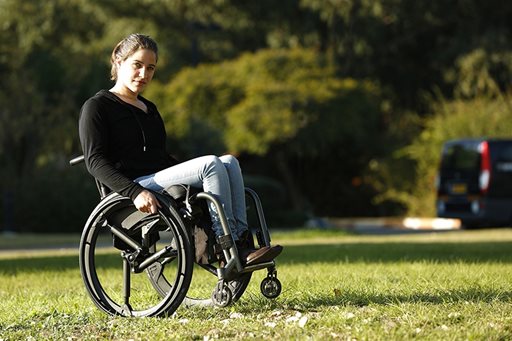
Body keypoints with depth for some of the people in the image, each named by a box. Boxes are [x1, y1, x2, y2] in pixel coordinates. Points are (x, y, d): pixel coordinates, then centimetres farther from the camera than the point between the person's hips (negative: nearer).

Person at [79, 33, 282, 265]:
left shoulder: (149, 109, 28)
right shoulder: (96, 107, 2)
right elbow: (95, 162, -10)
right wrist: (136, 192, -25)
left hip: (163, 180, 8)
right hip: (137, 184, -8)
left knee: (229, 162, -16)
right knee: (211, 164, -26)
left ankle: (240, 240, -28)